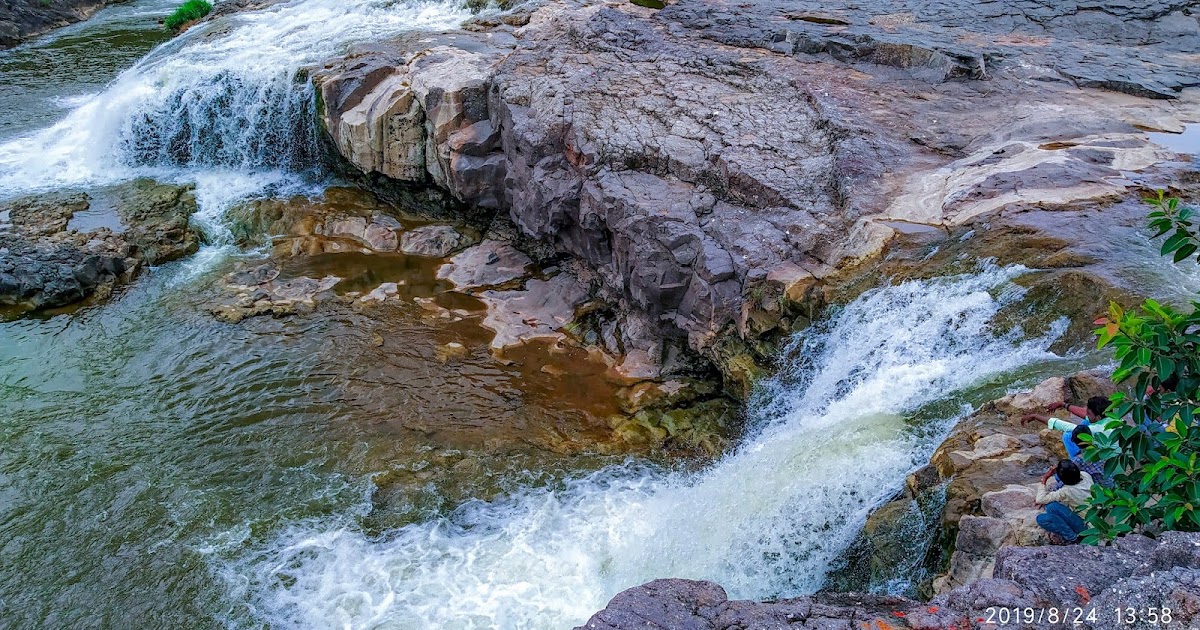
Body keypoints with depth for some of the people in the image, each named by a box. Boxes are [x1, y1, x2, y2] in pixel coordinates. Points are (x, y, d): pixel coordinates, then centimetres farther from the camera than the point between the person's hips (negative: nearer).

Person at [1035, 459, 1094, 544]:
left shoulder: (1066, 492, -28)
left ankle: (1072, 538, -10)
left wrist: (1044, 479, -12)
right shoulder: (1085, 475, -9)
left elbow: (1040, 500, -20)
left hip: (1085, 526, -7)